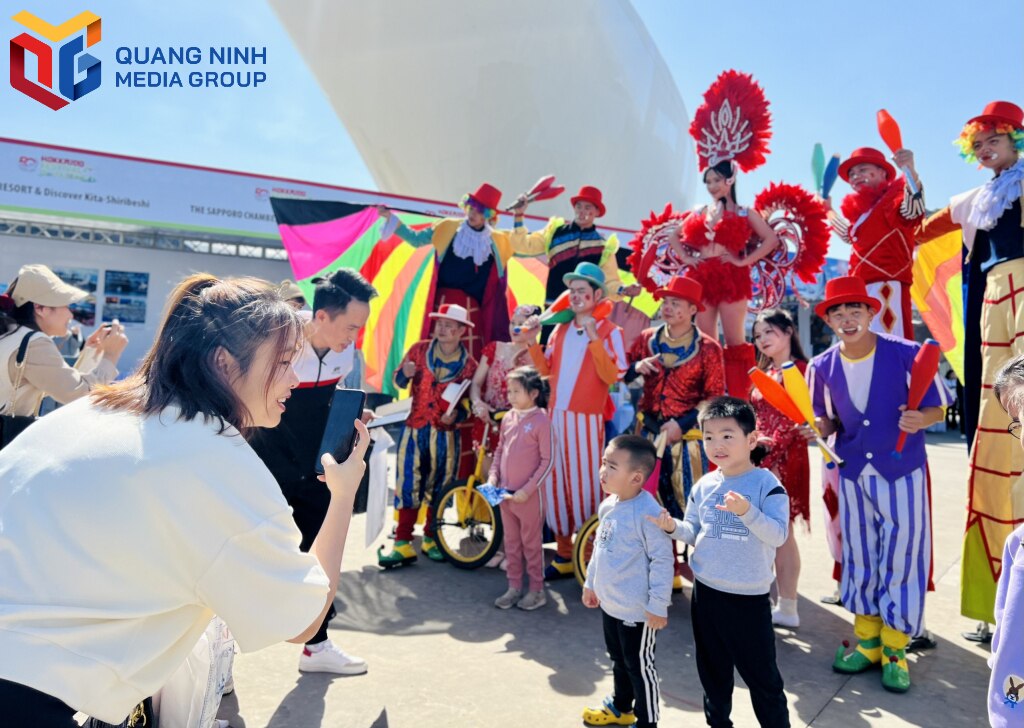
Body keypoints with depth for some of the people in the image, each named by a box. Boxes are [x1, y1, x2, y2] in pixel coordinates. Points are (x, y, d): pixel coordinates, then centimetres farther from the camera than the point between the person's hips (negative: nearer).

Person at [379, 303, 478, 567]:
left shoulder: (469, 364, -2)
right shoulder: (419, 349, 1)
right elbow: (399, 382, 8)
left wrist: (456, 415, -18)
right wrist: (404, 374, -15)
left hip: (445, 432, 0)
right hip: (415, 428, 0)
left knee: (438, 488, 9)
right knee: (408, 485, -4)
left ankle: (430, 539, 25)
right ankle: (403, 543, 3)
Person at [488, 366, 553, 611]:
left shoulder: (541, 421, -15)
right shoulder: (508, 418, 3)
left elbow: (547, 461, -14)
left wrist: (527, 489, -17)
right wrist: (493, 475, 0)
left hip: (528, 496, -6)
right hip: (505, 493, 6)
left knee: (531, 544, 8)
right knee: (511, 542, 16)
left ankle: (537, 590, 24)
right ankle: (514, 587, 30)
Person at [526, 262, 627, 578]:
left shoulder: (610, 332, -3)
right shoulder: (561, 329, 14)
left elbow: (612, 376, -16)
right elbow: (545, 369, 13)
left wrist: (593, 337, -21)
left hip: (586, 420, -6)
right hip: (556, 416, 6)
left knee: (585, 485, -2)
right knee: (555, 483, 10)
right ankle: (563, 554, 25)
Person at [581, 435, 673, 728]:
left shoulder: (647, 511, -26)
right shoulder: (608, 505, 1)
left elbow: (662, 559, -23)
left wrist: (658, 605, -20)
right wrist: (591, 583, 20)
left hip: (637, 609, -8)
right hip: (609, 602, 9)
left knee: (640, 666, 10)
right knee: (619, 660, 27)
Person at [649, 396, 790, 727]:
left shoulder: (766, 483, -14)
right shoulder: (704, 485, 1)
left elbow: (778, 535, -20)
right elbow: (694, 532, 7)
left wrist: (747, 511, -34)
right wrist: (673, 527, -13)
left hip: (749, 597, -5)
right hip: (705, 591, 5)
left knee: (761, 675, 9)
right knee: (712, 671, 21)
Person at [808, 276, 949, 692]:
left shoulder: (907, 355, -12)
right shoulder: (822, 367, -2)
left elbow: (938, 407, -4)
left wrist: (920, 419, -26)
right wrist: (818, 427, -11)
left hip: (901, 472, -3)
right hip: (853, 473, 3)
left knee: (901, 558, 4)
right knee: (859, 557, 12)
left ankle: (894, 649, 22)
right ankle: (867, 641, 29)